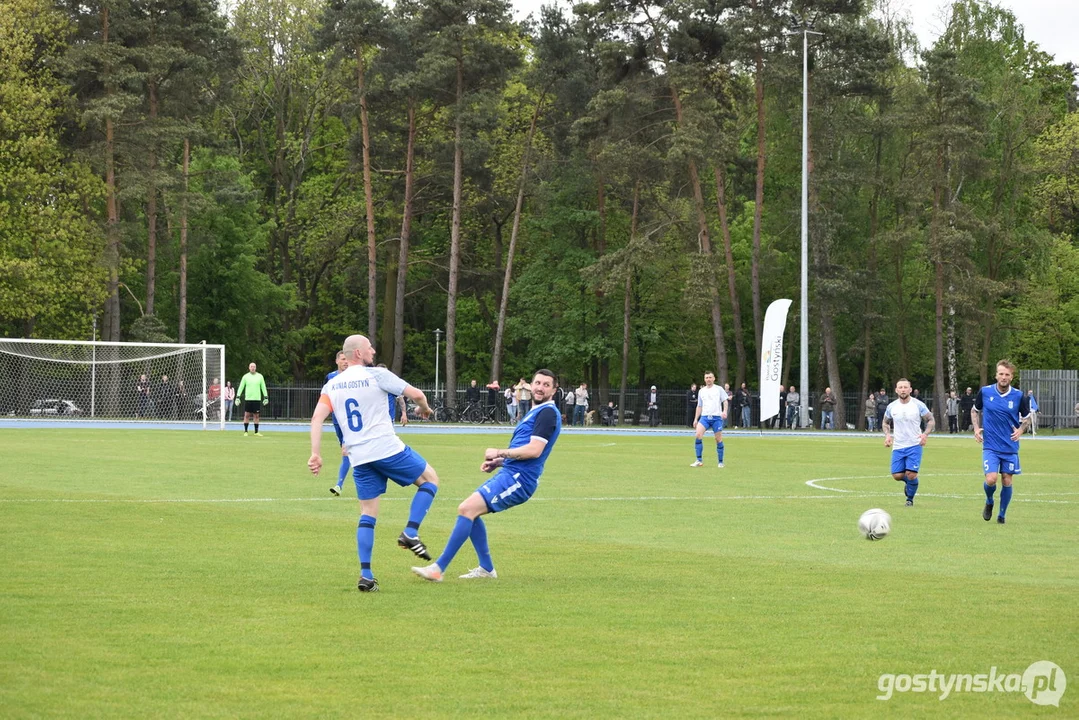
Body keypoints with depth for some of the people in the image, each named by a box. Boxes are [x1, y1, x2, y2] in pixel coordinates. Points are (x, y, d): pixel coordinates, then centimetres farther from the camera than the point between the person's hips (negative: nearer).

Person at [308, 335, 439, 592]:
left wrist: (315, 454, -2)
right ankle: (410, 533, -1)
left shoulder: (331, 385, 11)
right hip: (387, 449, -5)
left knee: (368, 515, 10)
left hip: (359, 458, 5)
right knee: (430, 479, 15)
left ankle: (365, 575, -1)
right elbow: (416, 394, -4)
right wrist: (425, 407, 18)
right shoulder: (376, 375, -4)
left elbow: (317, 418, 0)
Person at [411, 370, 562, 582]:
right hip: (510, 474, 11)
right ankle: (486, 569, 18)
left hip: (517, 478, -11)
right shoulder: (535, 412, 21)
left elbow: (534, 450, -21)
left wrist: (499, 453, -11)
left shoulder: (547, 413, -10)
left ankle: (438, 569, -17)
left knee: (467, 509, -18)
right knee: (470, 511, 17)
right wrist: (498, 462, 13)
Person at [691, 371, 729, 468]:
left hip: (717, 417, -2)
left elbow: (725, 401, -1)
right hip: (704, 417, 2)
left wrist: (725, 411, -19)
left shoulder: (719, 389, 6)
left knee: (718, 439, -1)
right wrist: (696, 419, 16)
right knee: (698, 435, -18)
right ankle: (699, 461, -13)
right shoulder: (701, 391, 17)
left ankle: (721, 462, 12)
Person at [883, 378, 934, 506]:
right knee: (897, 475, -4)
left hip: (914, 445, -3)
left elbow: (931, 420, 1)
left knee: (911, 474, -13)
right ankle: (909, 482, 32)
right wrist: (887, 435, -2)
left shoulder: (918, 405, -7)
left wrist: (925, 434, -16)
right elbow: (886, 422, 17)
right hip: (898, 447, 3)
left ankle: (910, 499, 12)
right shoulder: (892, 407, 2)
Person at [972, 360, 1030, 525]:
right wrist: (976, 428, -3)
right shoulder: (985, 392, -5)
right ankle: (989, 503, 17)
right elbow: (975, 411, 12)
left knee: (1007, 481, 5)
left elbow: (1027, 418, 8)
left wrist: (1021, 430, -11)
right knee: (991, 479, -15)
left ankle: (1002, 514, 23)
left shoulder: (1018, 396, -6)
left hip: (1010, 447, 1)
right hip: (990, 446, -1)